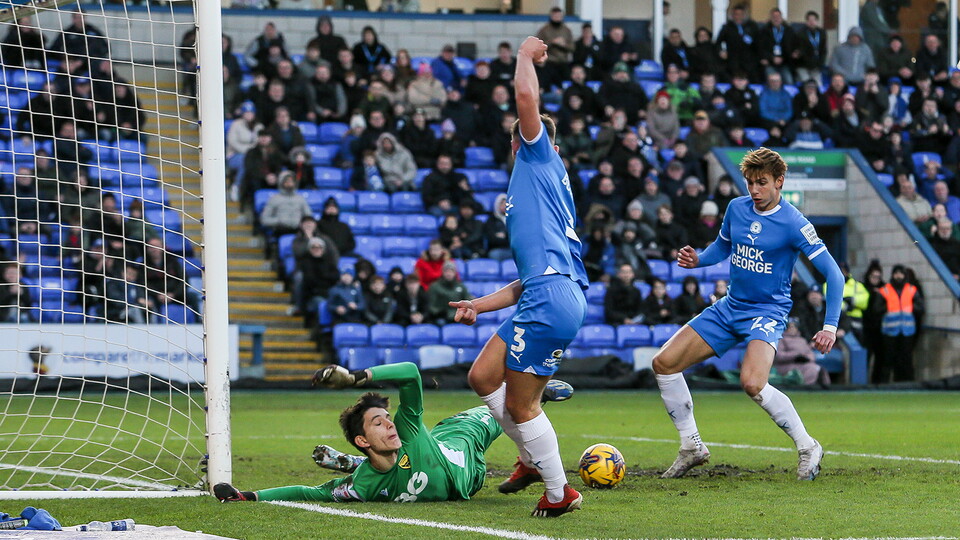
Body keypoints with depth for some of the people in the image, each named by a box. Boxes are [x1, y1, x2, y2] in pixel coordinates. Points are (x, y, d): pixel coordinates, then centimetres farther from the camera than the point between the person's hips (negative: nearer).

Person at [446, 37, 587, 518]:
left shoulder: (540, 157, 7)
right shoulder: (542, 186, 30)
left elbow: (526, 96, -12)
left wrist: (527, 55, 6)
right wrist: (480, 305, 27)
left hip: (552, 298, -9)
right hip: (545, 296, 9)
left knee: (519, 405, -2)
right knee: (482, 377, 12)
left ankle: (559, 493, 8)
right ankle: (534, 459, 20)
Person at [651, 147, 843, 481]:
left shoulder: (793, 223, -14)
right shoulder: (736, 208, 3)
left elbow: (833, 274, -13)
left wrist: (831, 325, -22)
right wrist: (697, 260, 1)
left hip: (768, 312, -7)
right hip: (729, 308, 7)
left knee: (752, 384, -32)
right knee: (663, 363, -1)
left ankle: (807, 448, -12)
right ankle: (691, 447, 12)